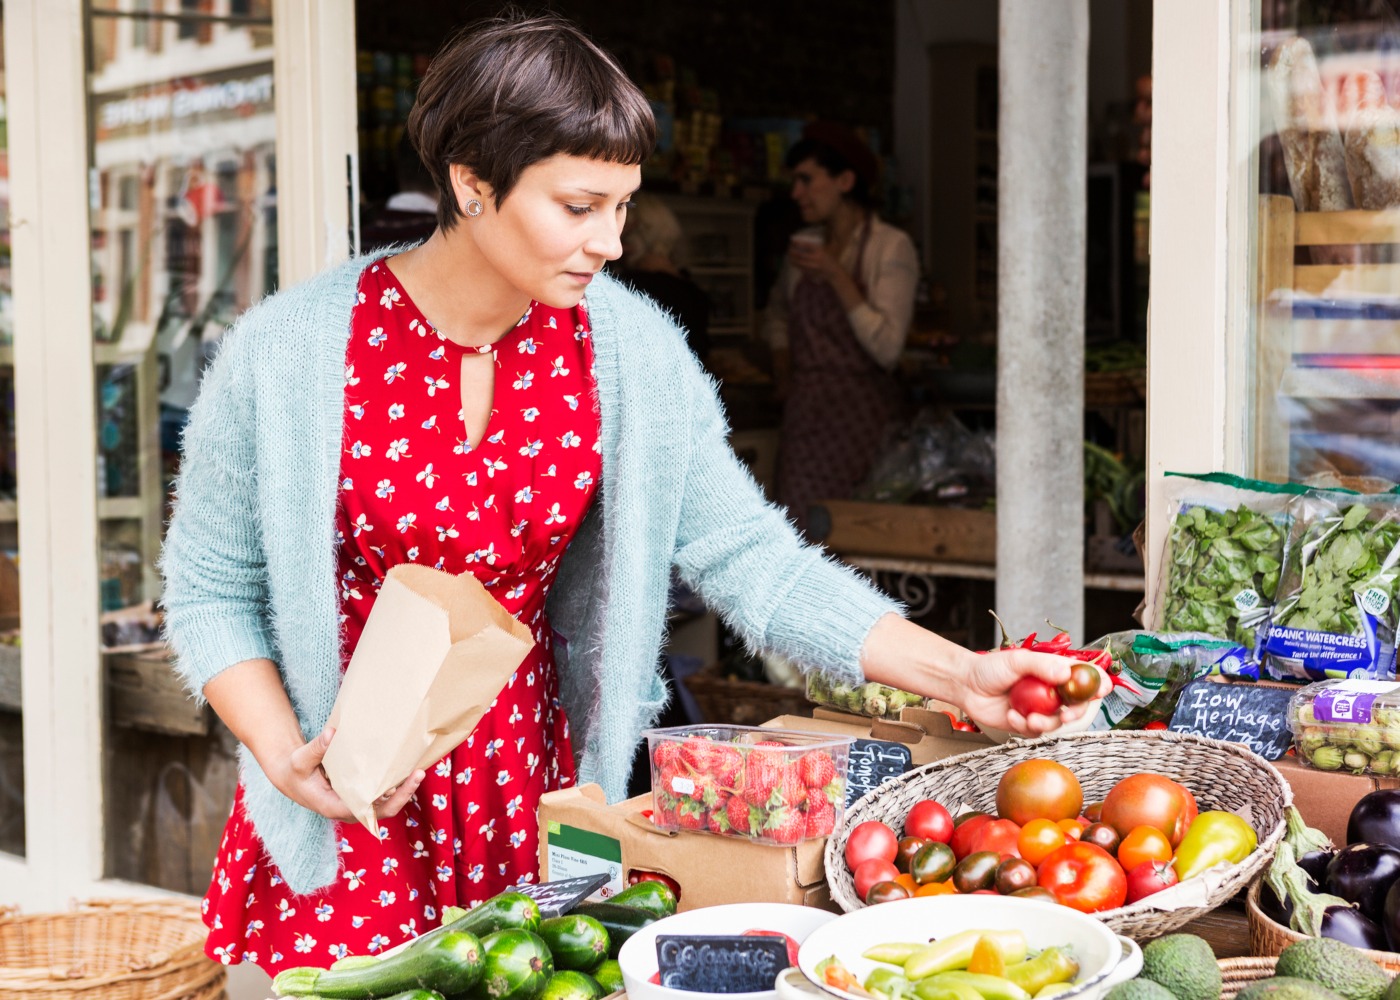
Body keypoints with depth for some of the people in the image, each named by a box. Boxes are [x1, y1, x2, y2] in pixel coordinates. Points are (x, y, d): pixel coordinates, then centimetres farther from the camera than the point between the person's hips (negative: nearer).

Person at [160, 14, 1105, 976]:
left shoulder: (629, 349, -7)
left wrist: (957, 673, -17)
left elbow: (751, 561, -8)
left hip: (536, 788, 2)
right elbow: (212, 589, -4)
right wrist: (286, 759, -18)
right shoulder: (288, 355, -13)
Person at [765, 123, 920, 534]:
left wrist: (836, 276, -15)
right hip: (805, 411, 5)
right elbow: (778, 312, 33)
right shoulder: (804, 244, 14)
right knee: (802, 532, -3)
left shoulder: (891, 246, -4)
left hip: (859, 409, -5)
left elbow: (887, 346, -13)